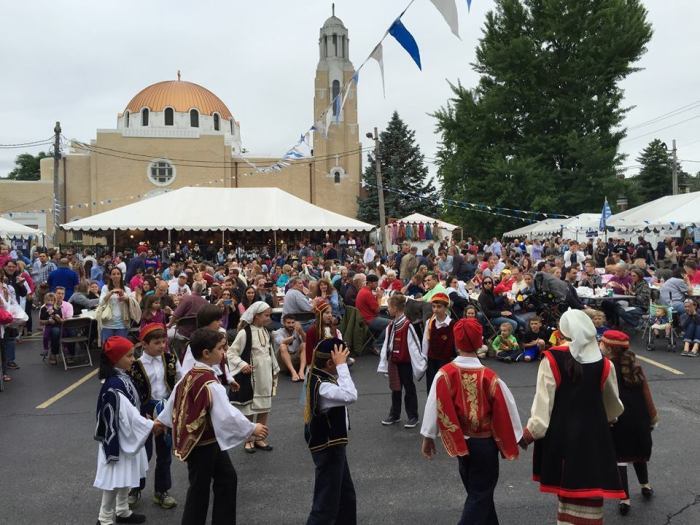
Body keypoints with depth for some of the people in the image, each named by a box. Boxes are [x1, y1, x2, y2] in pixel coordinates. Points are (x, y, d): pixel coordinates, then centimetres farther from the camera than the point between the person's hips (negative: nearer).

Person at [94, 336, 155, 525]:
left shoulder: (122, 377, 1)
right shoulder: (113, 385, -28)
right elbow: (127, 415, -27)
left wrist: (145, 420, 3)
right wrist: (150, 426, -18)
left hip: (127, 436, 9)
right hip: (117, 438, -9)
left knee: (125, 476, 22)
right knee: (114, 479, 5)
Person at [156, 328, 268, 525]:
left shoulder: (190, 376, 1)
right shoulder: (210, 383, -27)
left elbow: (173, 399, 15)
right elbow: (227, 415, -30)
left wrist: (162, 420, 30)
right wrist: (252, 428, -19)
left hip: (210, 442, 9)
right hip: (203, 444, -9)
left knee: (227, 478, 18)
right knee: (199, 489, 8)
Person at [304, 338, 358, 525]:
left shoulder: (320, 377, 1)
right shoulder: (322, 386, -28)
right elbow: (351, 396, -42)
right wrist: (341, 365, -34)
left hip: (331, 446, 10)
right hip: (327, 449, -10)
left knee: (347, 497, 24)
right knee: (326, 503, 0)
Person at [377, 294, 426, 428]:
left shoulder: (407, 325, -20)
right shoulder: (391, 326, 4)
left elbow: (414, 346, -18)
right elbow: (386, 345, 8)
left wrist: (419, 364, -16)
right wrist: (383, 363, 10)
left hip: (405, 362, -7)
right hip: (393, 362, 7)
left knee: (409, 389, 7)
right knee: (395, 389, 17)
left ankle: (412, 416, 19)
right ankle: (395, 414, 30)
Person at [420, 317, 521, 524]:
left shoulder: (444, 374, -16)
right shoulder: (490, 377, -19)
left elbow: (434, 407, -10)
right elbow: (505, 413, -10)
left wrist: (428, 437, 3)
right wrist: (510, 444, 6)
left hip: (460, 442, 3)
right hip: (485, 443, -3)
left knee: (475, 490, 23)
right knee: (481, 494, 10)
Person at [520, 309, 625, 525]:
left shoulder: (552, 360, -14)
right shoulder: (603, 363, -4)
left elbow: (543, 400, -13)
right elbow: (613, 402, 12)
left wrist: (530, 432, -2)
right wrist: (609, 418, 34)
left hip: (560, 430, -1)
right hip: (594, 431, 1)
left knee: (567, 484, 15)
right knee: (589, 485, 10)